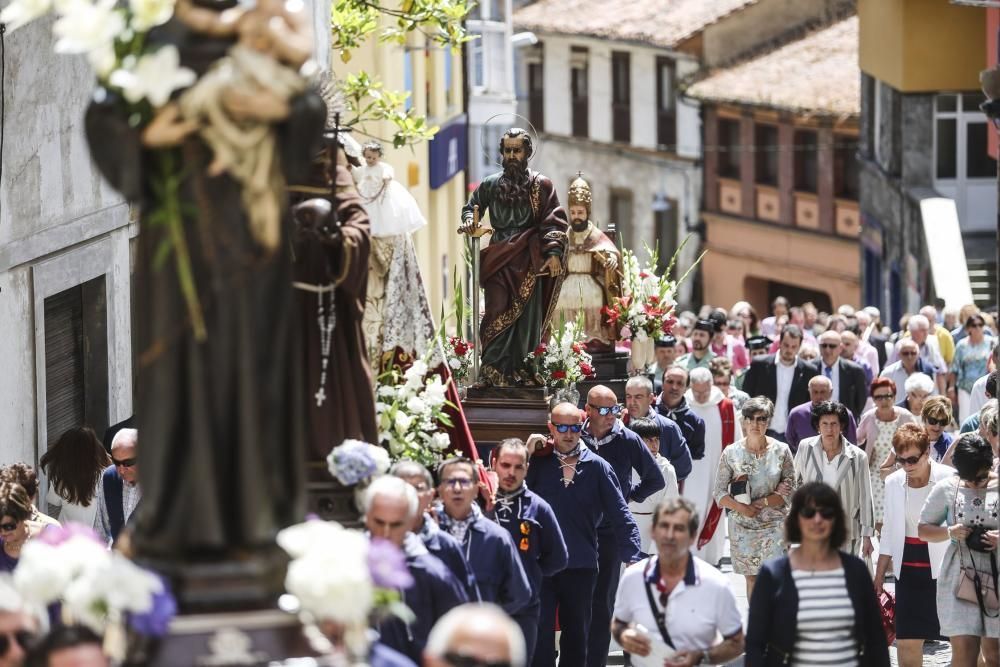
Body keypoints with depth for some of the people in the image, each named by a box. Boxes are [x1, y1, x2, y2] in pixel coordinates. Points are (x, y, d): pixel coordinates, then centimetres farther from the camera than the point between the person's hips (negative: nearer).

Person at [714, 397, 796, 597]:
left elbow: (790, 491, -3)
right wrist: (742, 508, -16)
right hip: (743, 527, 2)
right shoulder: (732, 453, 1)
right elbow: (720, 494, 0)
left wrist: (760, 504, -13)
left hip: (774, 526, -2)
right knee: (751, 578, 8)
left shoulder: (781, 451, 0)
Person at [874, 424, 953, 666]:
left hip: (944, 566, -4)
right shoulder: (893, 482, 6)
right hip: (908, 571, 4)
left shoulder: (949, 479, -10)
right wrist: (879, 574, 16)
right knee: (906, 639, 2)